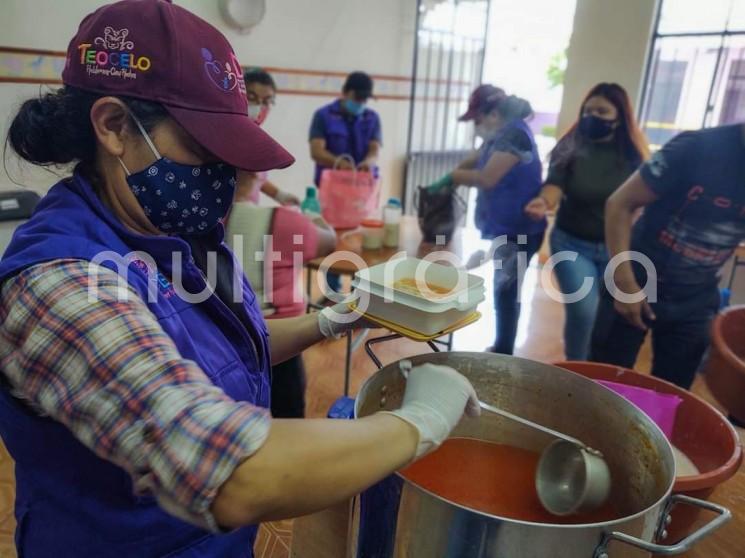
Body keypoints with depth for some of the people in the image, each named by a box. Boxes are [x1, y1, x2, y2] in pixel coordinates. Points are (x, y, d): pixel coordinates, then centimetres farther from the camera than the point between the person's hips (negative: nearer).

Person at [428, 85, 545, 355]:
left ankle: (504, 355, 11)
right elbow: (472, 162, 15)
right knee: (505, 291, 17)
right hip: (507, 227, 10)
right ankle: (501, 348, 30)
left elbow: (487, 178, -24)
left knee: (507, 293, -1)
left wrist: (450, 177, -11)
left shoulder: (515, 134, -19)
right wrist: (447, 181, -1)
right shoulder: (501, 134, 12)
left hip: (518, 230, -10)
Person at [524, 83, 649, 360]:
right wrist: (545, 201, -43)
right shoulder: (570, 147, -6)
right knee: (584, 312, -11)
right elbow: (555, 183, -21)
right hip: (573, 244, -2)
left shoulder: (633, 154, -2)